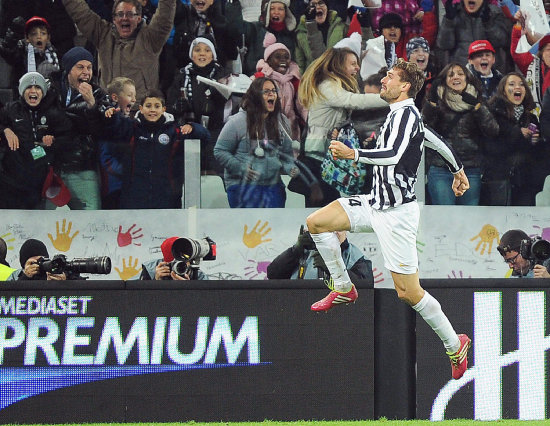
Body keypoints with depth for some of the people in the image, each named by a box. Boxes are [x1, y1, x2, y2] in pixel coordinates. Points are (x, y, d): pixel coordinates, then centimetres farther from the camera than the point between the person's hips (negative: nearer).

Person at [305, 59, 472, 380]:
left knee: (408, 292, -6)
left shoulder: (406, 114, -15)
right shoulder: (403, 114, 14)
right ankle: (344, 289, 12)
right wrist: (458, 169, 46)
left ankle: (456, 345, 8)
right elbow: (437, 141, 29)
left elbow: (394, 154, -32)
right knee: (316, 222, 1)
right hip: (376, 203, 9)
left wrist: (354, 154, -44)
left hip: (397, 213, -9)